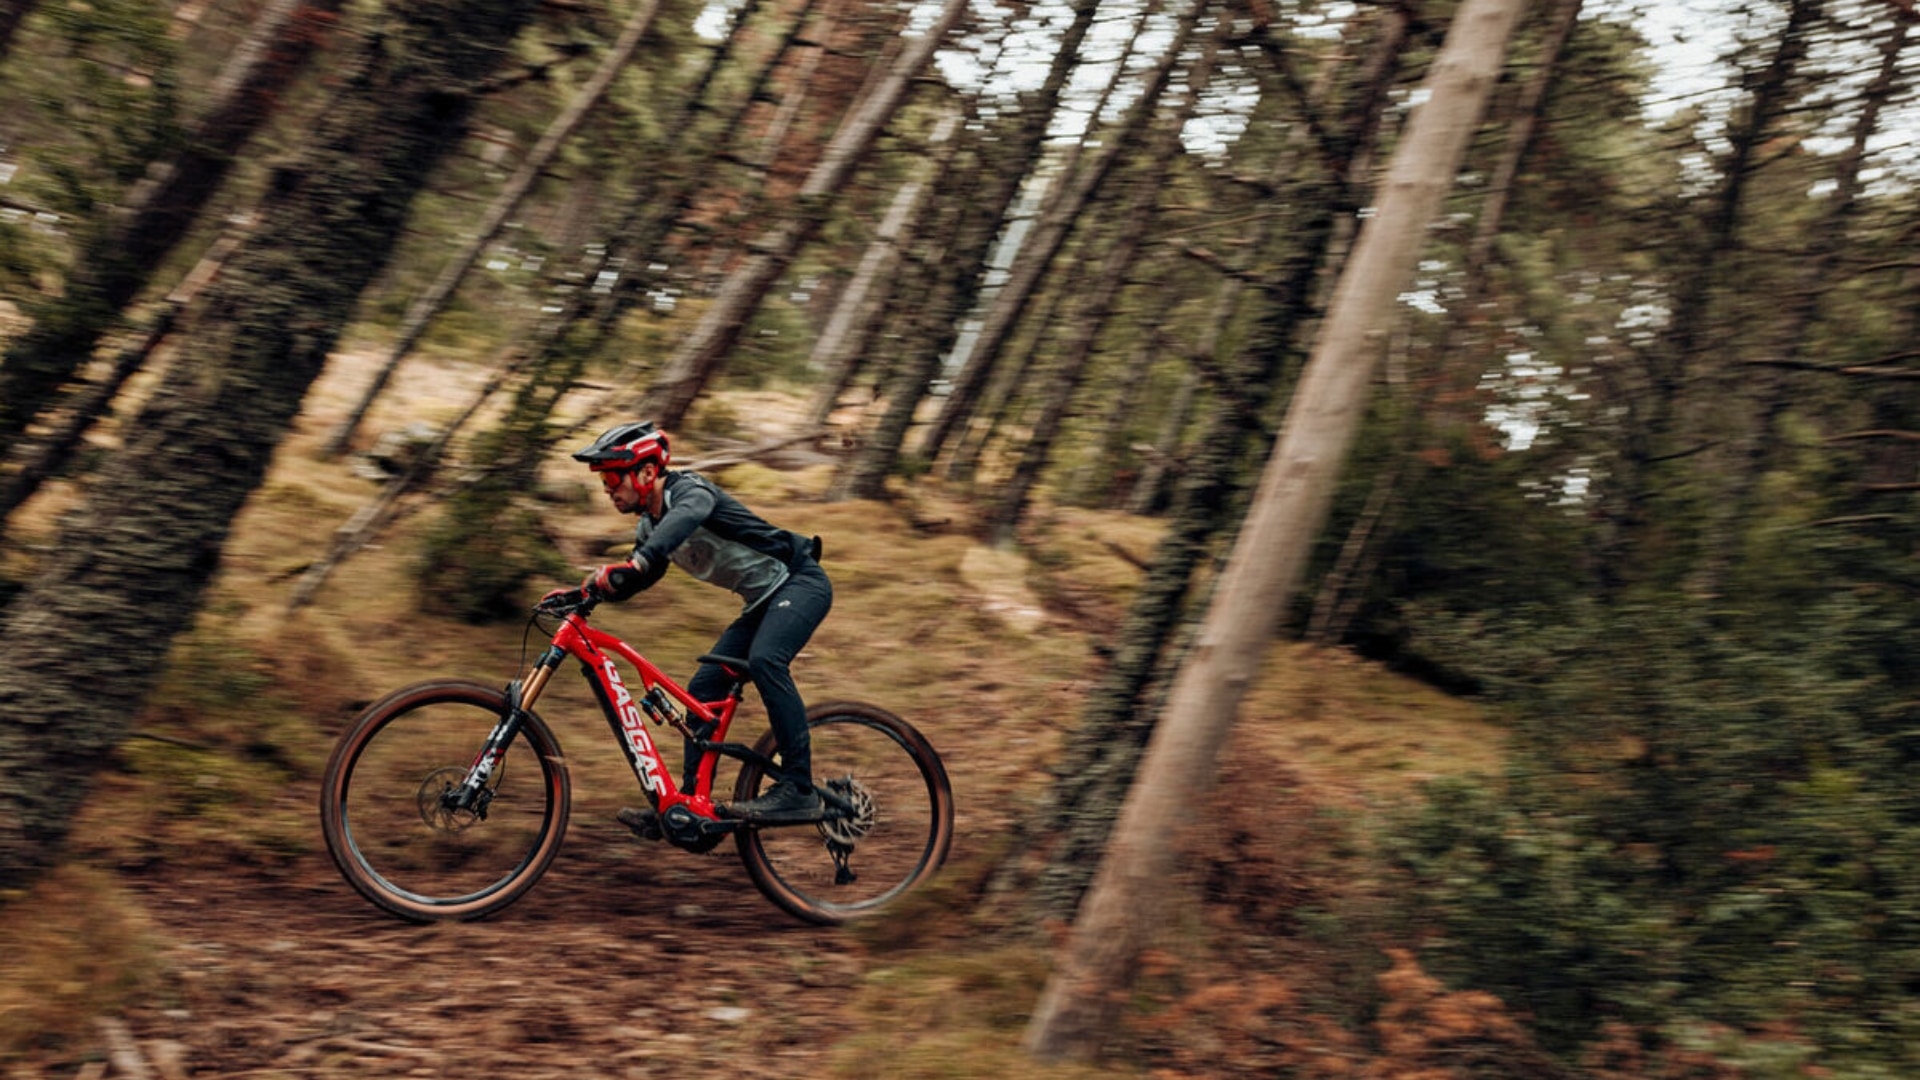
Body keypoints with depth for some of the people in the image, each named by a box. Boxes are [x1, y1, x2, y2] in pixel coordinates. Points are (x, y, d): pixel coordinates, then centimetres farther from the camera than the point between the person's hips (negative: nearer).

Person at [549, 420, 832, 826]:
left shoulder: (688, 489, -18)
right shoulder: (649, 527, 9)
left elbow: (686, 517, -42)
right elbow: (632, 581, 21)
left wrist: (635, 562, -56)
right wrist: (580, 592, 5)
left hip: (801, 581, -9)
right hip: (764, 601, 10)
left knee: (764, 660, -33)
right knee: (703, 689, 2)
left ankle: (799, 789, -31)